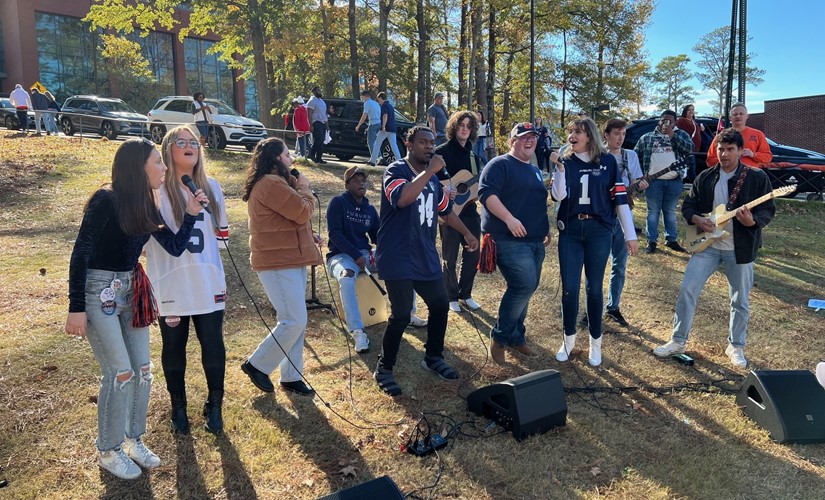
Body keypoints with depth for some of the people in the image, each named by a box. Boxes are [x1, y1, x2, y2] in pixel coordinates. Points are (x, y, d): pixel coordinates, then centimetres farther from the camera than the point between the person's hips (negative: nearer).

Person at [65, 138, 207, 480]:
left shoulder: (147, 206, 4)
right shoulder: (106, 200, -17)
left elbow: (175, 248, 5)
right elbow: (81, 254, -16)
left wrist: (190, 214, -8)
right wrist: (76, 308, -18)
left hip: (131, 291, 7)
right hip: (98, 292, -7)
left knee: (142, 369, 8)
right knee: (120, 372, -4)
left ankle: (134, 440, 26)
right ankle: (108, 452, 15)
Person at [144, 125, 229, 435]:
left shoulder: (211, 187, 7)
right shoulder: (157, 190, -7)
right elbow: (148, 237, -7)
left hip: (208, 284, 3)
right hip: (171, 286, -3)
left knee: (213, 345, 5)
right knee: (174, 347, 11)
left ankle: (214, 405, 23)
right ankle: (178, 407, 28)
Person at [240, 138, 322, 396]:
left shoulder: (271, 183, 20)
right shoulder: (272, 184, -16)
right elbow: (303, 212, -17)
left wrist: (309, 236, 12)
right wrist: (304, 186, 0)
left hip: (289, 259, 11)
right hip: (279, 262, -11)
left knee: (296, 321, 12)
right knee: (294, 321, -9)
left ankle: (291, 376, 20)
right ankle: (257, 365, 8)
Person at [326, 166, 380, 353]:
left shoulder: (370, 209, 14)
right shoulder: (338, 202, -4)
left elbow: (377, 236, 16)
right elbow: (335, 234, -13)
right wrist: (356, 255, -22)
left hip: (365, 254, 6)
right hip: (341, 255, -6)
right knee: (347, 278, -40)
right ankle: (358, 332, -44)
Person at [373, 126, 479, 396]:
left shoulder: (433, 178, 14)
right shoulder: (396, 170, -9)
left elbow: (445, 209, 28)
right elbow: (402, 199, -31)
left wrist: (467, 233, 30)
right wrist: (430, 170, -24)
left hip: (426, 257, 8)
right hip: (398, 258, -8)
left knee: (440, 305, 14)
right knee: (401, 315, -9)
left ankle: (433, 357, 34)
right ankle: (384, 369, 10)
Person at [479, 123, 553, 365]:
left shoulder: (535, 170, 23)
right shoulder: (500, 164, -5)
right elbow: (486, 193, -18)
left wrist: (546, 228, 24)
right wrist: (509, 219, -26)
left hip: (535, 241, 9)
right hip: (510, 239, -9)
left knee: (525, 289, 11)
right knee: (524, 286, -17)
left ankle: (515, 337, 24)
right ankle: (500, 337, -1)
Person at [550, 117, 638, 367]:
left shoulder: (607, 162, 1)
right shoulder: (565, 161, 5)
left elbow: (620, 199, 0)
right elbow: (558, 196, -7)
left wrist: (630, 235, -3)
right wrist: (559, 168, -16)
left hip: (599, 232, -1)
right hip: (570, 232, 1)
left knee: (594, 288, 5)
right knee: (569, 288, 2)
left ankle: (595, 343, 21)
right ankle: (569, 339, 21)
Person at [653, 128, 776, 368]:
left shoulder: (757, 177, -5)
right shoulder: (705, 177, 3)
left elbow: (768, 210, -5)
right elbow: (688, 205, 8)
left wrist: (752, 221, -26)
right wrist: (697, 219, -13)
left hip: (740, 248, -2)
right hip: (707, 245, 2)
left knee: (740, 301, 9)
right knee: (687, 290, -3)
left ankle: (736, 346, 28)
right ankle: (678, 341, 10)